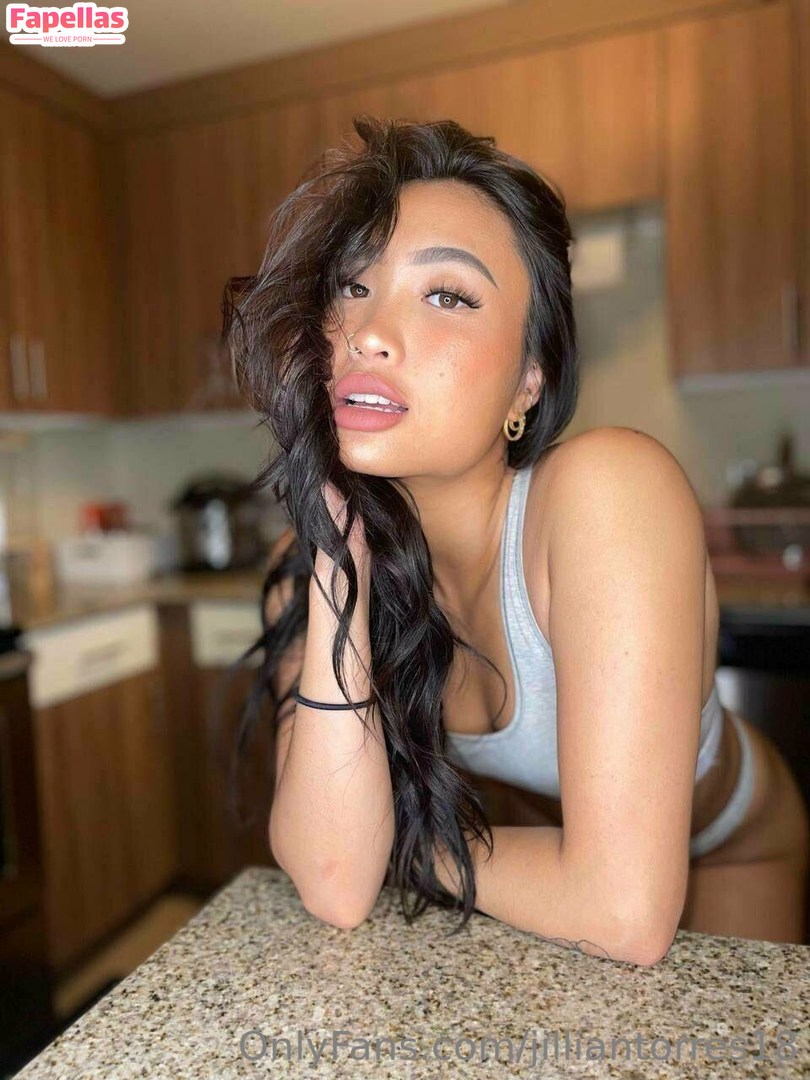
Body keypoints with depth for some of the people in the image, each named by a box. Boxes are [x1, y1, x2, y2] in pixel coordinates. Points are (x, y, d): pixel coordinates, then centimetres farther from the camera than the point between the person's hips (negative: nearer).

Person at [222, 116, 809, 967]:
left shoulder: (607, 490, -40)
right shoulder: (306, 559, -23)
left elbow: (624, 911, -41)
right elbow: (336, 888, -30)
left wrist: (407, 842, -23)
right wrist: (337, 557, -38)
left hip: (723, 858, -2)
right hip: (541, 842, 3)